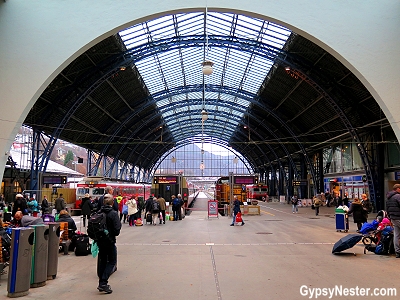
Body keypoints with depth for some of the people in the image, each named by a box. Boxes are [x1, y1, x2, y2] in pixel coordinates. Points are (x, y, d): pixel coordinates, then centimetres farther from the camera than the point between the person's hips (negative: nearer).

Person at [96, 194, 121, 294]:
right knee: (112, 261, 7)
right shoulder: (113, 213, -16)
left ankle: (101, 283, 23)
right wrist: (114, 234, 2)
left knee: (102, 261, 17)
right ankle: (103, 283, -3)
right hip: (110, 241, -5)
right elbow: (117, 229, -18)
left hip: (100, 241, 5)